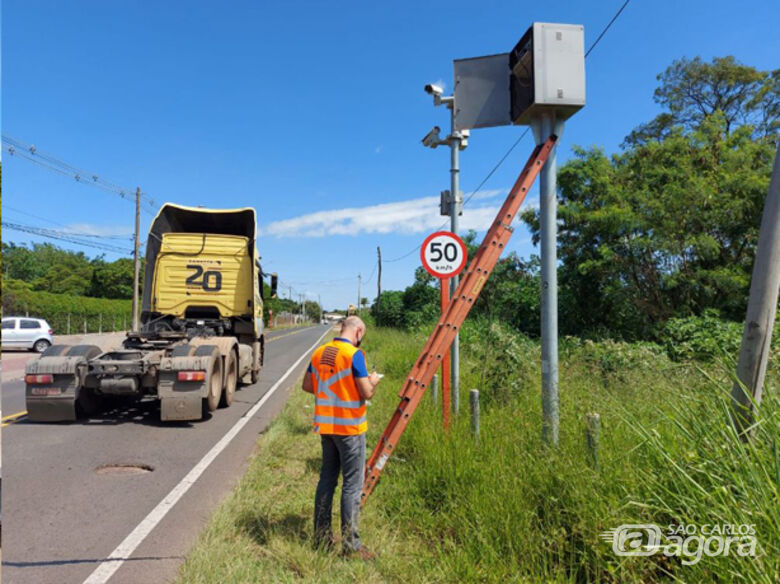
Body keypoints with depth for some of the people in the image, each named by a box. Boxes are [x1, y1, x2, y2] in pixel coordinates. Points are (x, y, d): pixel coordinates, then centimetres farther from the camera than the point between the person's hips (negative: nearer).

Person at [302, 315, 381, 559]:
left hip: (326, 426, 7)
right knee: (352, 485, 1)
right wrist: (373, 381, 3)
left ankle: (322, 537, 25)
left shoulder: (319, 353, 5)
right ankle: (350, 545, 7)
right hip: (350, 428, -7)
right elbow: (367, 393, -17)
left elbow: (307, 385, 13)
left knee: (327, 479, 16)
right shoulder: (354, 354, -16)